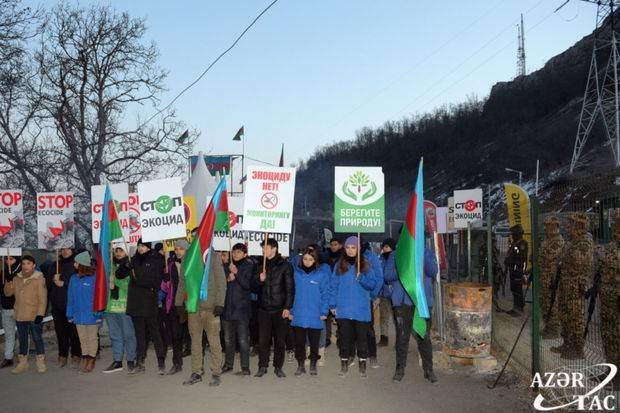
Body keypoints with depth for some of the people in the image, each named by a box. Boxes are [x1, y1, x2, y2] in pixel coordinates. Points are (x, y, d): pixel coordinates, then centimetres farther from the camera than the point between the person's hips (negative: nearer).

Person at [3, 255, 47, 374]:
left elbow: (43, 297, -10)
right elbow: (8, 293, 9)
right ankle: (22, 363, 25)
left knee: (37, 338, 5)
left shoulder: (39, 278, -9)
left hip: (34, 316, -5)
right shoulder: (17, 278, 6)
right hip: (19, 316, 5)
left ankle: (40, 362, 16)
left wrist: (40, 313, -16)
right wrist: (9, 282, -8)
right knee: (22, 340, 15)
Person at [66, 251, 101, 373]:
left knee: (92, 338, 8)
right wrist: (70, 314, 6)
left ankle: (91, 360, 20)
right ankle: (85, 359, 24)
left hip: (91, 315, -5)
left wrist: (98, 314, -13)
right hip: (78, 315, 5)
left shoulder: (94, 278, -13)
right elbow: (70, 298, 8)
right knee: (82, 338, 13)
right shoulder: (73, 278, 3)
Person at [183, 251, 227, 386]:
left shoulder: (214, 256, -2)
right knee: (195, 340, 10)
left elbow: (221, 280, -5)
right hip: (192, 305, 4)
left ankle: (216, 374, 8)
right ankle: (196, 373, 19)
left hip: (210, 306, -4)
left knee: (213, 341, 0)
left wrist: (219, 303, -12)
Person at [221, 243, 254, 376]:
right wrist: (227, 279, -7)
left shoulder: (248, 266, -1)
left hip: (241, 308, -5)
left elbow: (247, 285, -11)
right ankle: (228, 364, 25)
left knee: (243, 340, -6)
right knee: (228, 339, 14)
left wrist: (237, 273, -19)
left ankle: (245, 368, -1)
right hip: (227, 307, 5)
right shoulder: (228, 266, 12)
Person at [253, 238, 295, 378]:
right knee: (263, 339, 2)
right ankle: (262, 367, 12)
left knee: (280, 340, 3)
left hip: (280, 309, -3)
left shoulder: (285, 265, 0)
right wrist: (259, 279, -7)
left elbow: (290, 288, -2)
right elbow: (254, 286, 15)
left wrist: (287, 307, -9)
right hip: (264, 309, 3)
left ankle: (278, 367, 14)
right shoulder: (261, 265, 12)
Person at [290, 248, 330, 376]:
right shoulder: (296, 273, 2)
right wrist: (290, 311, 1)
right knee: (299, 341, 8)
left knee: (314, 341, 9)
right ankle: (300, 365, 21)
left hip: (315, 316, -1)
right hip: (299, 315, 1)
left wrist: (324, 312, -7)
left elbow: (325, 293, -2)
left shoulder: (322, 273, -3)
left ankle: (313, 364, 25)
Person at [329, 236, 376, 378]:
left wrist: (361, 277, -15)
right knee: (345, 337, 6)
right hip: (343, 309, 1)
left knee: (362, 337, 3)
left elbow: (372, 285, 1)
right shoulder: (340, 265, 7)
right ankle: (344, 365, 17)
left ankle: (362, 366, 12)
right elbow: (333, 286, 7)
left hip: (361, 309, -1)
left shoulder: (365, 265, 5)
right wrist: (332, 304, 2)